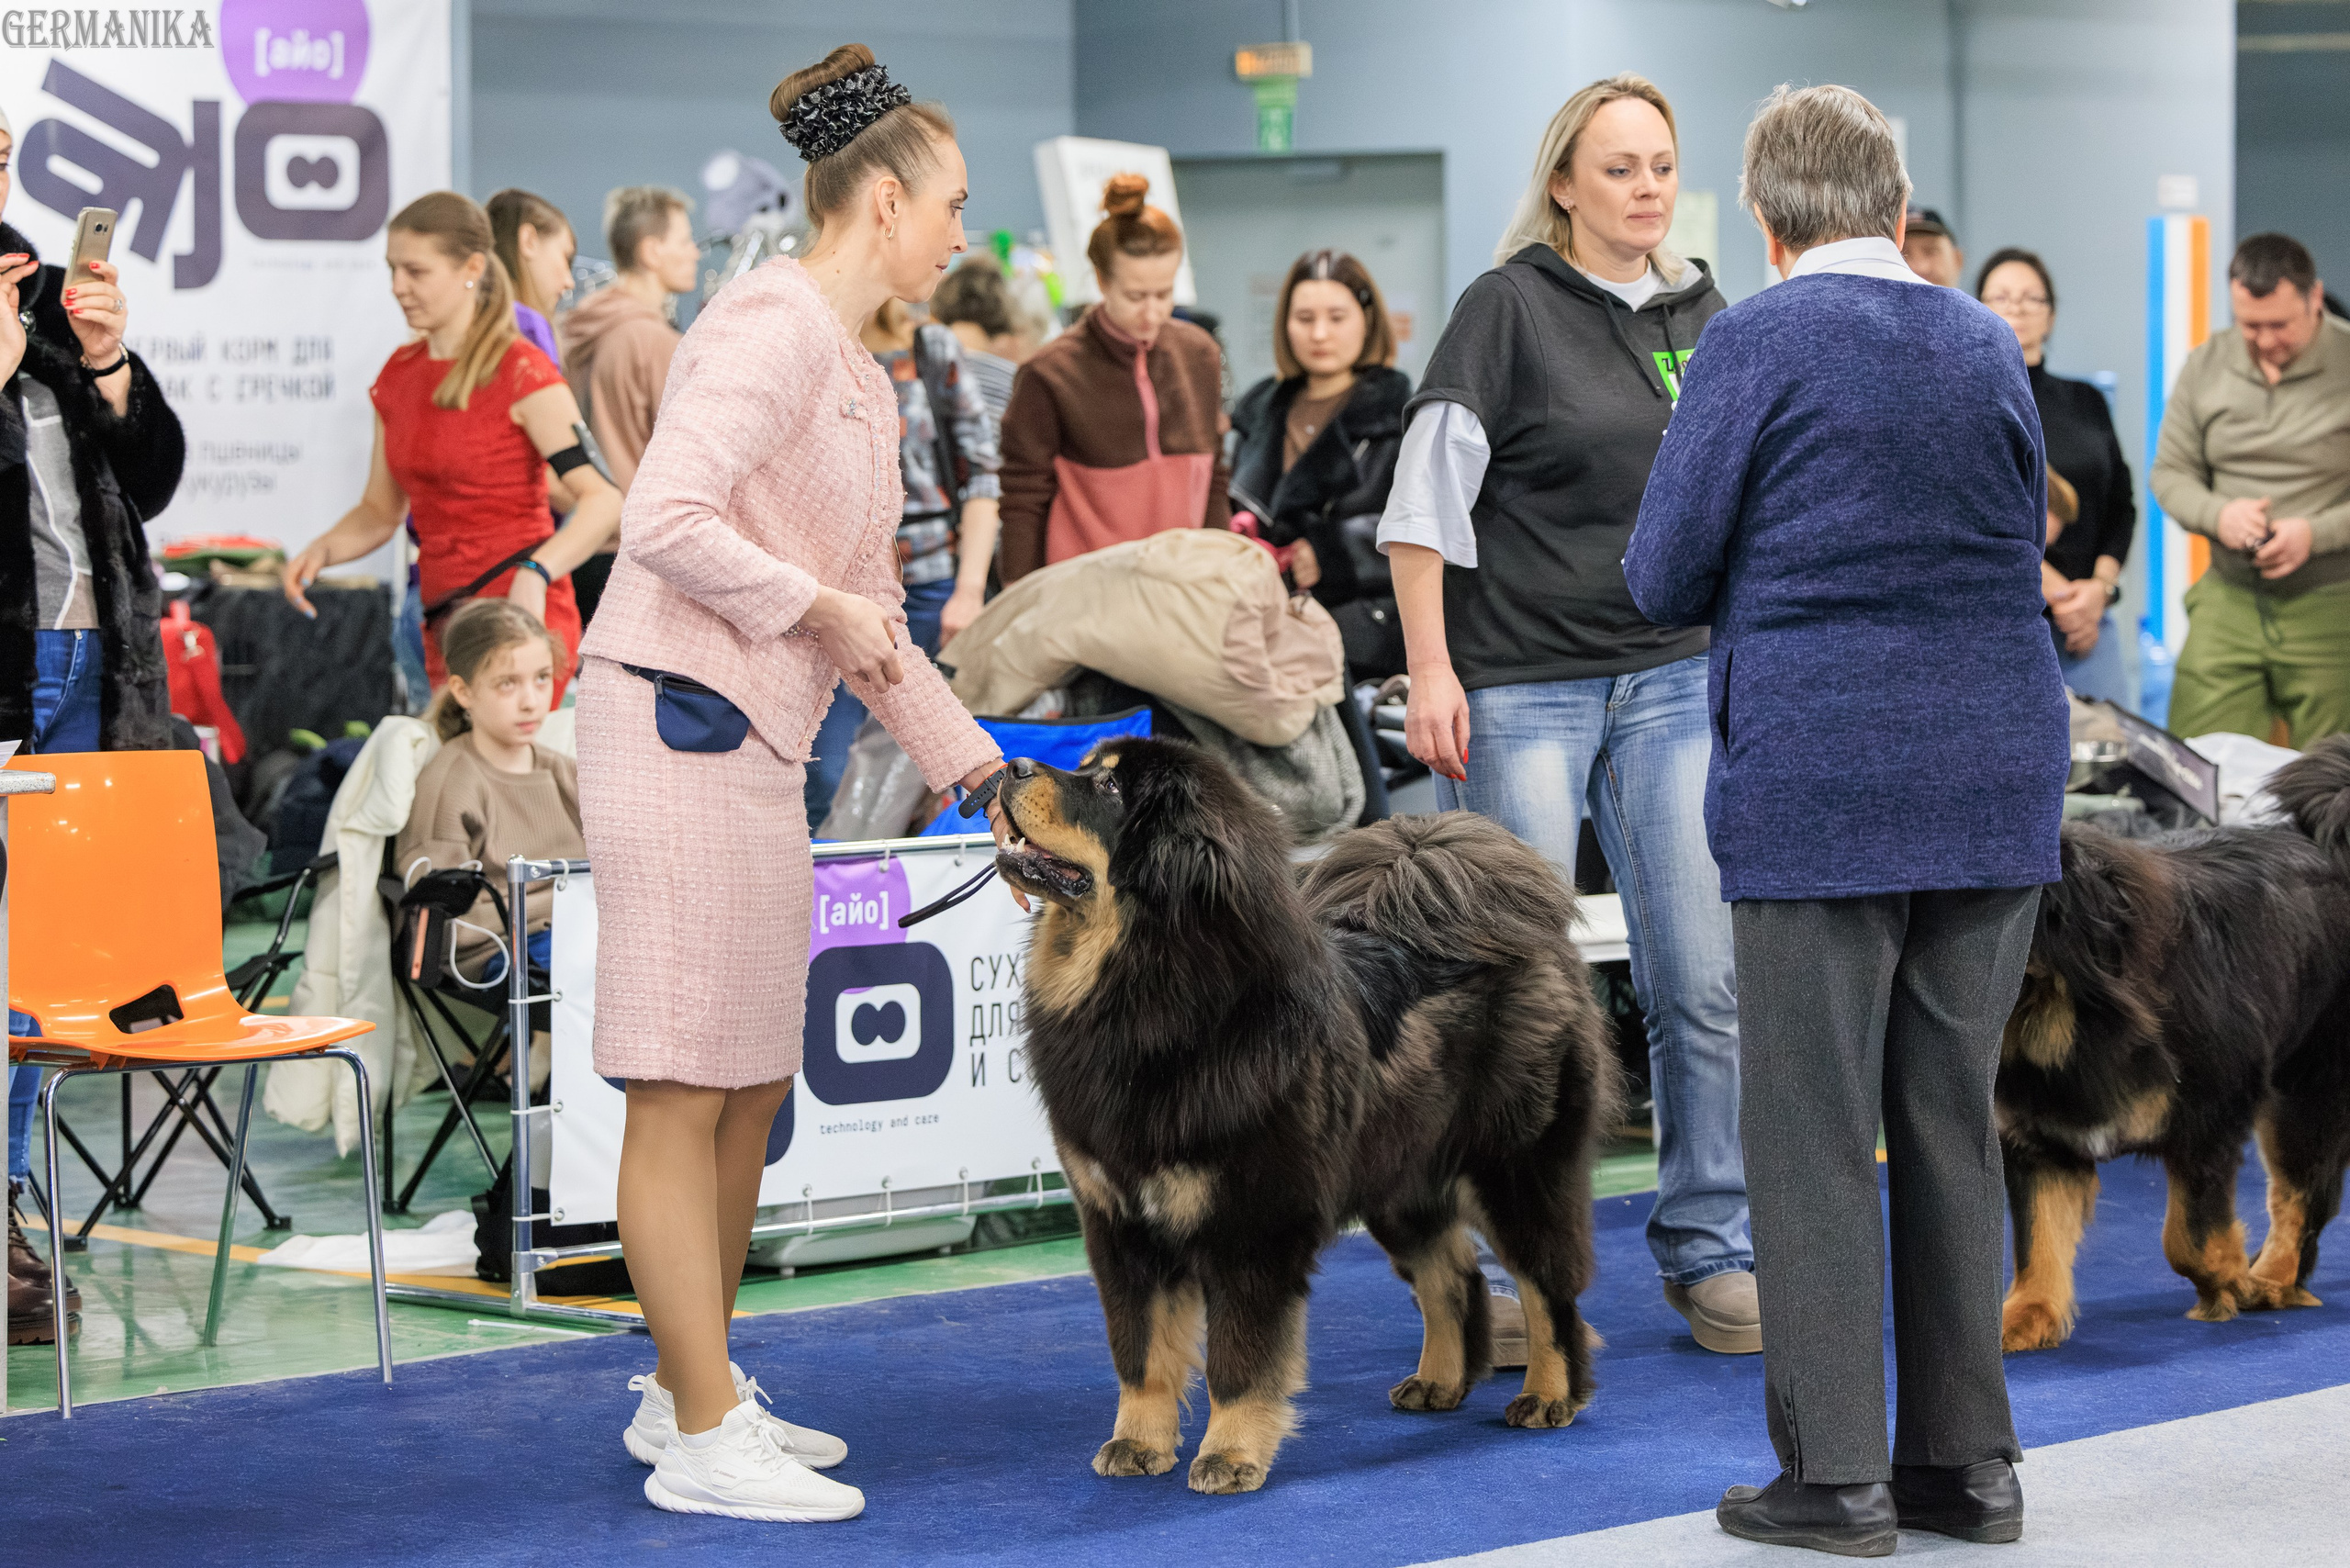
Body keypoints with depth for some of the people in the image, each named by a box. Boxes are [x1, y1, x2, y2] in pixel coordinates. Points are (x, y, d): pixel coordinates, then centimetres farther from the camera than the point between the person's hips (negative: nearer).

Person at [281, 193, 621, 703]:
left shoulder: (521, 373, -9)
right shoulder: (399, 374, 12)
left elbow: (603, 499, -16)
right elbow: (380, 509, 20)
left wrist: (535, 574, -31)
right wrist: (321, 551, -1)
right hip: (444, 619, 7)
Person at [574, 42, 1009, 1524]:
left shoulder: (862, 384, 19)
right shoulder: (771, 324, -12)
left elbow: (873, 630, 23)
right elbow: (667, 522, -24)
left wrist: (987, 777, 21)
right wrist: (819, 603, -12)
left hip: (757, 740, 10)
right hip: (682, 718, -10)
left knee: (755, 1088, 14)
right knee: (686, 1092, -6)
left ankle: (689, 1390, 26)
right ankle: (703, 1440, -3)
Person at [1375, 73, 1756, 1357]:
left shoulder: (1702, 312, 12)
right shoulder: (1511, 305, -4)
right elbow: (1427, 494, -8)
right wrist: (1429, 673, -14)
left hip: (1674, 681, 5)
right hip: (1521, 685, -4)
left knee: (1703, 982, 0)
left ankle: (1709, 1252, 11)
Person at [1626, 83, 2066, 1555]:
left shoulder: (1759, 342, -8)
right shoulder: (1989, 343, 8)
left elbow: (1665, 576, -4)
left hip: (1819, 781, -5)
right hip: (1995, 776, 5)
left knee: (1813, 1133, 1)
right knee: (1954, 1125, 11)